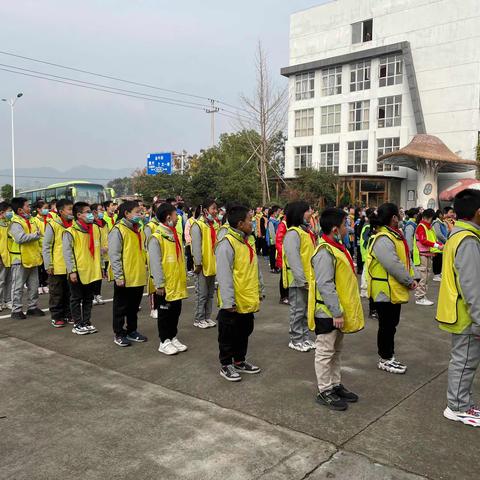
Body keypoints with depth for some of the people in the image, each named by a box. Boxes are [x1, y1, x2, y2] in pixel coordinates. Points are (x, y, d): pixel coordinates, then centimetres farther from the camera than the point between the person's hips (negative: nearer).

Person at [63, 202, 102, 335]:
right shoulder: (70, 232, -13)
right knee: (76, 299, 7)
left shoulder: (95, 229, 6)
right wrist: (72, 271, -16)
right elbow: (67, 253, -13)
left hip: (92, 271, 6)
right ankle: (77, 325, 17)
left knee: (88, 298, 15)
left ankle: (87, 322, 26)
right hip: (78, 272, -6)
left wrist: (100, 266, 13)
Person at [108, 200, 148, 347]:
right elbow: (114, 255, -16)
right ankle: (118, 334, 17)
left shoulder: (138, 230, 13)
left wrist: (144, 271, 16)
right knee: (121, 307, 6)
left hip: (139, 277, 7)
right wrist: (118, 276, -19)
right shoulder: (118, 230, -12)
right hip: (124, 278, -7)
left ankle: (132, 331, 30)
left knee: (134, 307, 17)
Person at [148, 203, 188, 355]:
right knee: (165, 313, 5)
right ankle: (164, 342, 17)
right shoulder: (156, 237, -16)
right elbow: (155, 263, -18)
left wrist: (183, 277, 14)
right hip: (165, 285, -7)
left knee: (176, 312, 15)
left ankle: (173, 338, 29)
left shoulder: (175, 235, 9)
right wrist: (159, 284, -19)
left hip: (178, 284, 7)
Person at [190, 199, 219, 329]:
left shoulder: (215, 225, 11)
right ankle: (199, 319, 11)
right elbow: (196, 246, -15)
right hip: (203, 265, -7)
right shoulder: (198, 225, -12)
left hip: (213, 265, 7)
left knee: (210, 293, 15)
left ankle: (207, 317, 25)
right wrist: (198, 263, -18)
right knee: (202, 294, 0)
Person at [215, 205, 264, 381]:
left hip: (249, 301, 9)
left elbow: (255, 269, 18)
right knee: (229, 335, 7)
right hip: (233, 304, -8)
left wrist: (260, 290, 18)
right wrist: (228, 301, -23)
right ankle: (226, 365, 23)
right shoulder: (226, 244, -19)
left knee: (244, 332, 20)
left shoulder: (247, 242, 9)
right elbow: (224, 275, -22)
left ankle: (240, 361, 36)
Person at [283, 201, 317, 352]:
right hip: (298, 280, -9)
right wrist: (303, 280, -22)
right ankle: (296, 340, 13)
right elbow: (293, 258, -22)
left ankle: (305, 337, 27)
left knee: (307, 310, 16)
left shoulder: (307, 231, 13)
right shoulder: (293, 233, -16)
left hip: (308, 279, 9)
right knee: (298, 310, 1)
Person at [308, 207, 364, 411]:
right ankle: (324, 391, 14)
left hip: (337, 312, 10)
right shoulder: (324, 253, -22)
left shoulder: (337, 248, 10)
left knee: (336, 350, 19)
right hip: (327, 313, -10)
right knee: (325, 352, 3)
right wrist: (336, 312, -24)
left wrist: (341, 311, 19)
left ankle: (335, 385, 32)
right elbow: (325, 285, -26)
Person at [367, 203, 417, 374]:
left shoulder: (394, 234, 10)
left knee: (391, 324, 18)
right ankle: (385, 360, 16)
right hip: (386, 291, -10)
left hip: (395, 290, 10)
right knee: (387, 326, 2)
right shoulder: (383, 239, -24)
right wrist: (409, 281, -16)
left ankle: (389, 356, 30)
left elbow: (405, 257, 14)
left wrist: (411, 278, 1)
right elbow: (393, 265, -27)